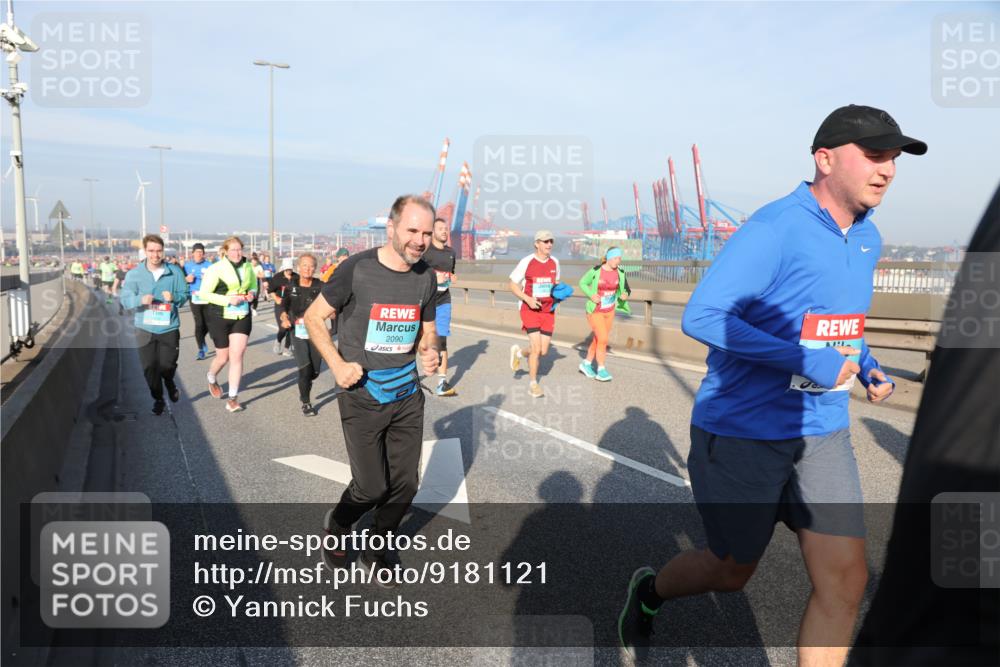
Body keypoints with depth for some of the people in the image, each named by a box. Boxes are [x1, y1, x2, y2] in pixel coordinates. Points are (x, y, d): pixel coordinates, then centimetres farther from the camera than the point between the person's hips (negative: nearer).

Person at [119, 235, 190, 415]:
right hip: (145, 329, 1)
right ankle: (158, 399, 27)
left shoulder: (174, 272, -2)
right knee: (149, 368, 6)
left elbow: (185, 294, 1)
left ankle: (170, 385, 38)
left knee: (167, 365, 2)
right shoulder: (134, 274, -1)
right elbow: (125, 299, -6)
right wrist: (141, 299, -28)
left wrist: (174, 297, -22)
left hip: (169, 328, -1)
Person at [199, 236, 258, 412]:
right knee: (223, 357, 9)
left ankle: (233, 398, 0)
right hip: (220, 317, -3)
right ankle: (212, 379, 44)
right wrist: (228, 300, -22)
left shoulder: (248, 268, 4)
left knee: (237, 356, -7)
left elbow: (253, 287, 20)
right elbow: (204, 293, -11)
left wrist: (252, 294, -4)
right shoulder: (217, 269, -11)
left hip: (242, 317, 3)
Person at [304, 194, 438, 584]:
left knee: (405, 485, 10)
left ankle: (376, 550, 36)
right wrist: (337, 364, -14)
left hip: (407, 395, 5)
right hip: (362, 397, -4)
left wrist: (430, 351, -8)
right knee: (371, 487, -1)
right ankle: (336, 527, 34)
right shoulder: (357, 269, -13)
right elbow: (313, 318, -3)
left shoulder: (425, 277, 1)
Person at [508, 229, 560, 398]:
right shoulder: (526, 262, -10)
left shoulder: (554, 262, 4)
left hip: (548, 312, 5)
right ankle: (533, 385, 8)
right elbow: (513, 284, -4)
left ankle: (518, 352, 37)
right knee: (536, 349, -12)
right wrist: (528, 299, -18)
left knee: (543, 351, 5)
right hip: (530, 310, -5)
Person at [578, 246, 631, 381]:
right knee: (603, 339, -14)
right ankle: (601, 370, -1)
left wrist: (625, 295, -18)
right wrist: (591, 295, -20)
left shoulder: (620, 272, -6)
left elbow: (627, 289, 5)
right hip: (595, 311, -5)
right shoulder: (596, 270, -17)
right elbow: (582, 283, -4)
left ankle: (586, 364, 32)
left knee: (598, 339, 13)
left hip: (610, 311, 5)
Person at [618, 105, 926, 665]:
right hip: (742, 433, -6)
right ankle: (649, 591, 44)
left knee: (845, 579, 0)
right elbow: (701, 317, -26)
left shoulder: (868, 239, 8)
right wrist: (808, 362, -26)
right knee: (732, 572, 12)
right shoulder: (774, 230, -18)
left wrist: (867, 367, 5)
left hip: (823, 434, 7)